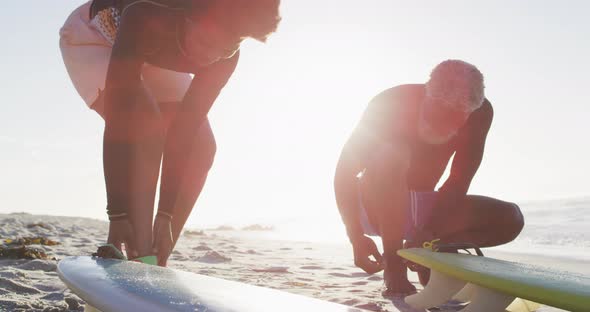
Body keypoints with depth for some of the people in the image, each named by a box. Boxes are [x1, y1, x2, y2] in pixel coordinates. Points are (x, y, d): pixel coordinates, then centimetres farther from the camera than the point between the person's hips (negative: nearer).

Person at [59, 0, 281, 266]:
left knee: (201, 146, -12)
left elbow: (186, 128, -26)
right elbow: (118, 121, -44)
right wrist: (117, 215, -44)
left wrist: (165, 216, -28)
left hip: (150, 55, 5)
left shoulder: (224, 55, -28)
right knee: (145, 127, -32)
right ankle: (139, 260, -29)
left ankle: (155, 263, -3)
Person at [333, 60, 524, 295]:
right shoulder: (391, 104, -24)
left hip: (421, 208, 4)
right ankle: (394, 266, -28)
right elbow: (346, 171, -21)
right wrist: (356, 237, -28)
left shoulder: (480, 113, -14)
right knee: (392, 154, -36)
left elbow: (459, 181, -10)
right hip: (377, 208, -3)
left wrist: (430, 230, -24)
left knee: (510, 219, -14)